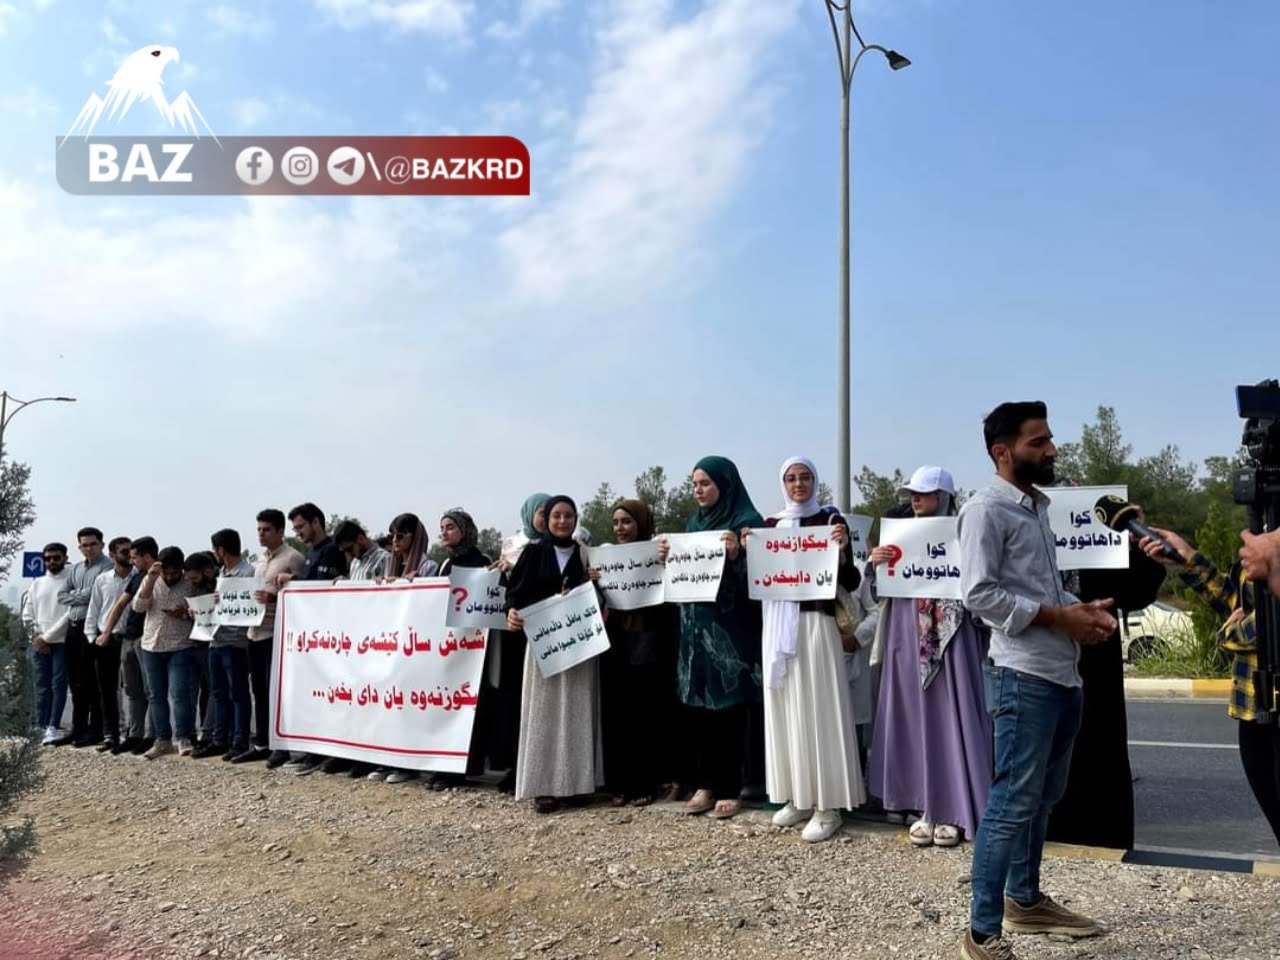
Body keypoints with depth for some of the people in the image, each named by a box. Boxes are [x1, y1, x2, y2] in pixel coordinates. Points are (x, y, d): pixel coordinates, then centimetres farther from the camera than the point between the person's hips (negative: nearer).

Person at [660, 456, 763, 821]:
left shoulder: (747, 522, -5)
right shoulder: (693, 523, 15)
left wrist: (735, 554, -27)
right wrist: (667, 557, 1)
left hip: (730, 629, -6)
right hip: (695, 627, 6)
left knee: (729, 709, 0)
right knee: (696, 708, 8)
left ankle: (730, 789, 10)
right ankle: (706, 784, 19)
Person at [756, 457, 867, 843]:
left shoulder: (831, 520, -2)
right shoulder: (769, 525, 11)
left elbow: (851, 583, -6)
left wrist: (842, 550, -23)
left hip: (815, 623, -5)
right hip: (778, 625, 5)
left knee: (817, 708, -4)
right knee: (785, 708, 9)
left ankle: (827, 805, 4)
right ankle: (797, 797, 20)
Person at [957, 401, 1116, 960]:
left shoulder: (1037, 507, 17)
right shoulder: (986, 509, -10)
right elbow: (979, 594, -18)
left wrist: (1081, 608, 4)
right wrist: (1058, 616, -15)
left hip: (1063, 674, 9)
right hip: (1022, 677, -9)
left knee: (1043, 797, 18)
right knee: (1013, 801, -5)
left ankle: (1025, 900, 34)